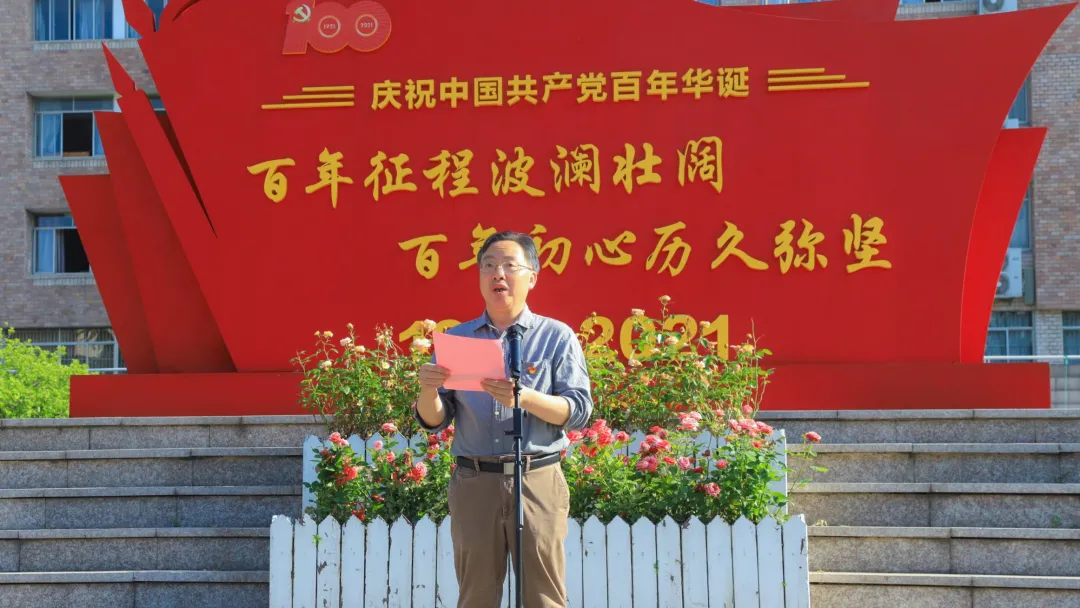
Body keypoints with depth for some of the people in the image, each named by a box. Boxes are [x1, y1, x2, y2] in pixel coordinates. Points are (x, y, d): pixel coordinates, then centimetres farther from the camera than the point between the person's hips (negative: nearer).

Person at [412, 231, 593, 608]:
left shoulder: (557, 336, 5)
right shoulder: (456, 339, 12)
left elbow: (579, 410, -4)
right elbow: (434, 422, 10)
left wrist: (523, 397, -20)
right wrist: (428, 391, -12)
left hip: (538, 481, -2)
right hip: (473, 482, 2)